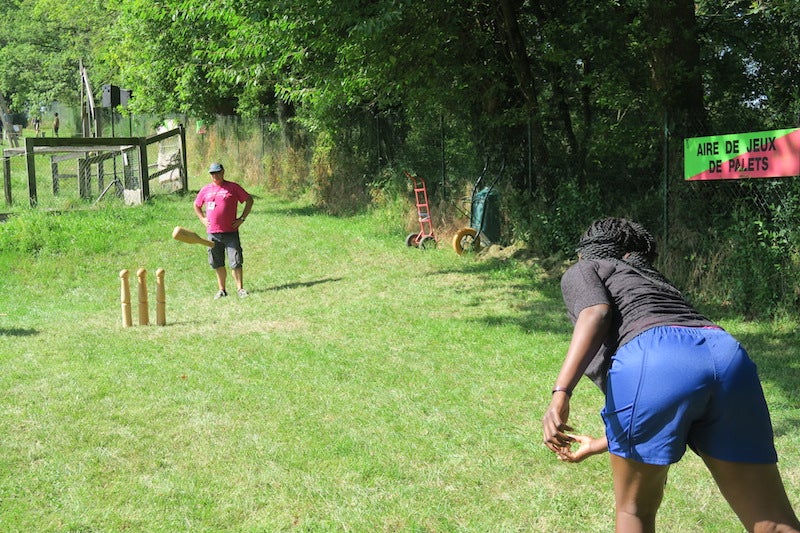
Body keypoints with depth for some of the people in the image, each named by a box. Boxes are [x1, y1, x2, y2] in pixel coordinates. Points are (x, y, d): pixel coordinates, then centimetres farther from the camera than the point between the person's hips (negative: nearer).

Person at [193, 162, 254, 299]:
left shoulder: (233, 187, 1)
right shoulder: (205, 190, 11)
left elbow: (249, 200, 5)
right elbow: (196, 205, 27)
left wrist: (242, 218, -1)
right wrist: (202, 219, 12)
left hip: (230, 231, -3)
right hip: (212, 232, 3)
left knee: (235, 262, -6)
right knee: (217, 264, 8)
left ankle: (240, 288, 1)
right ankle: (221, 290, 17)